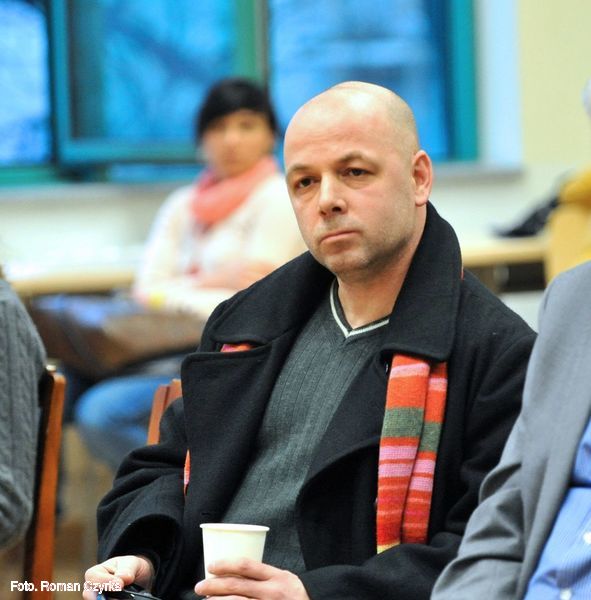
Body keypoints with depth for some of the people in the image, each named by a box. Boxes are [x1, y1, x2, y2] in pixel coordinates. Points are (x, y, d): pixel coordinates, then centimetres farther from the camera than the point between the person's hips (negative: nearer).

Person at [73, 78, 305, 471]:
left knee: (103, 411, -30)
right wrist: (213, 281, -4)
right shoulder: (184, 205, 21)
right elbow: (146, 289, 9)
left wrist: (175, 292, -1)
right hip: (177, 356, 7)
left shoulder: (279, 199, 2)